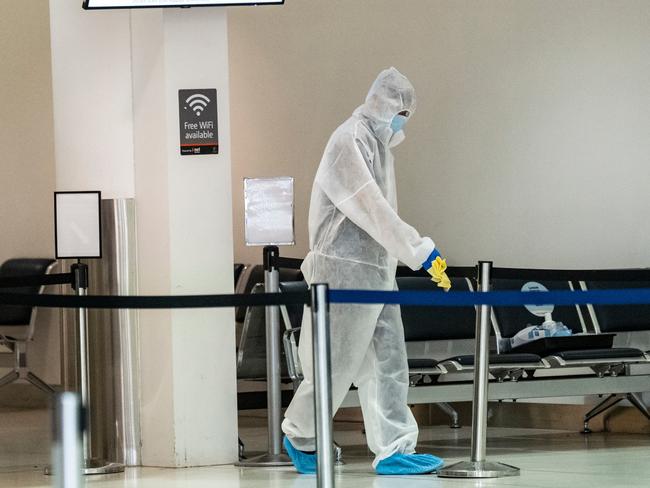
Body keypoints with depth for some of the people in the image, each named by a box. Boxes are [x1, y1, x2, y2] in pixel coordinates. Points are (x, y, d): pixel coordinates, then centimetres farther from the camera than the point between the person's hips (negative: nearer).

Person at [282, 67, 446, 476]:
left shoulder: (379, 144, 17)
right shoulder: (350, 142, -14)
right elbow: (371, 209, -21)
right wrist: (418, 249, -21)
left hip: (378, 270, 10)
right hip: (345, 270, -10)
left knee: (389, 361, 5)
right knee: (338, 362, -2)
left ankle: (395, 449, 5)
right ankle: (300, 437, 17)